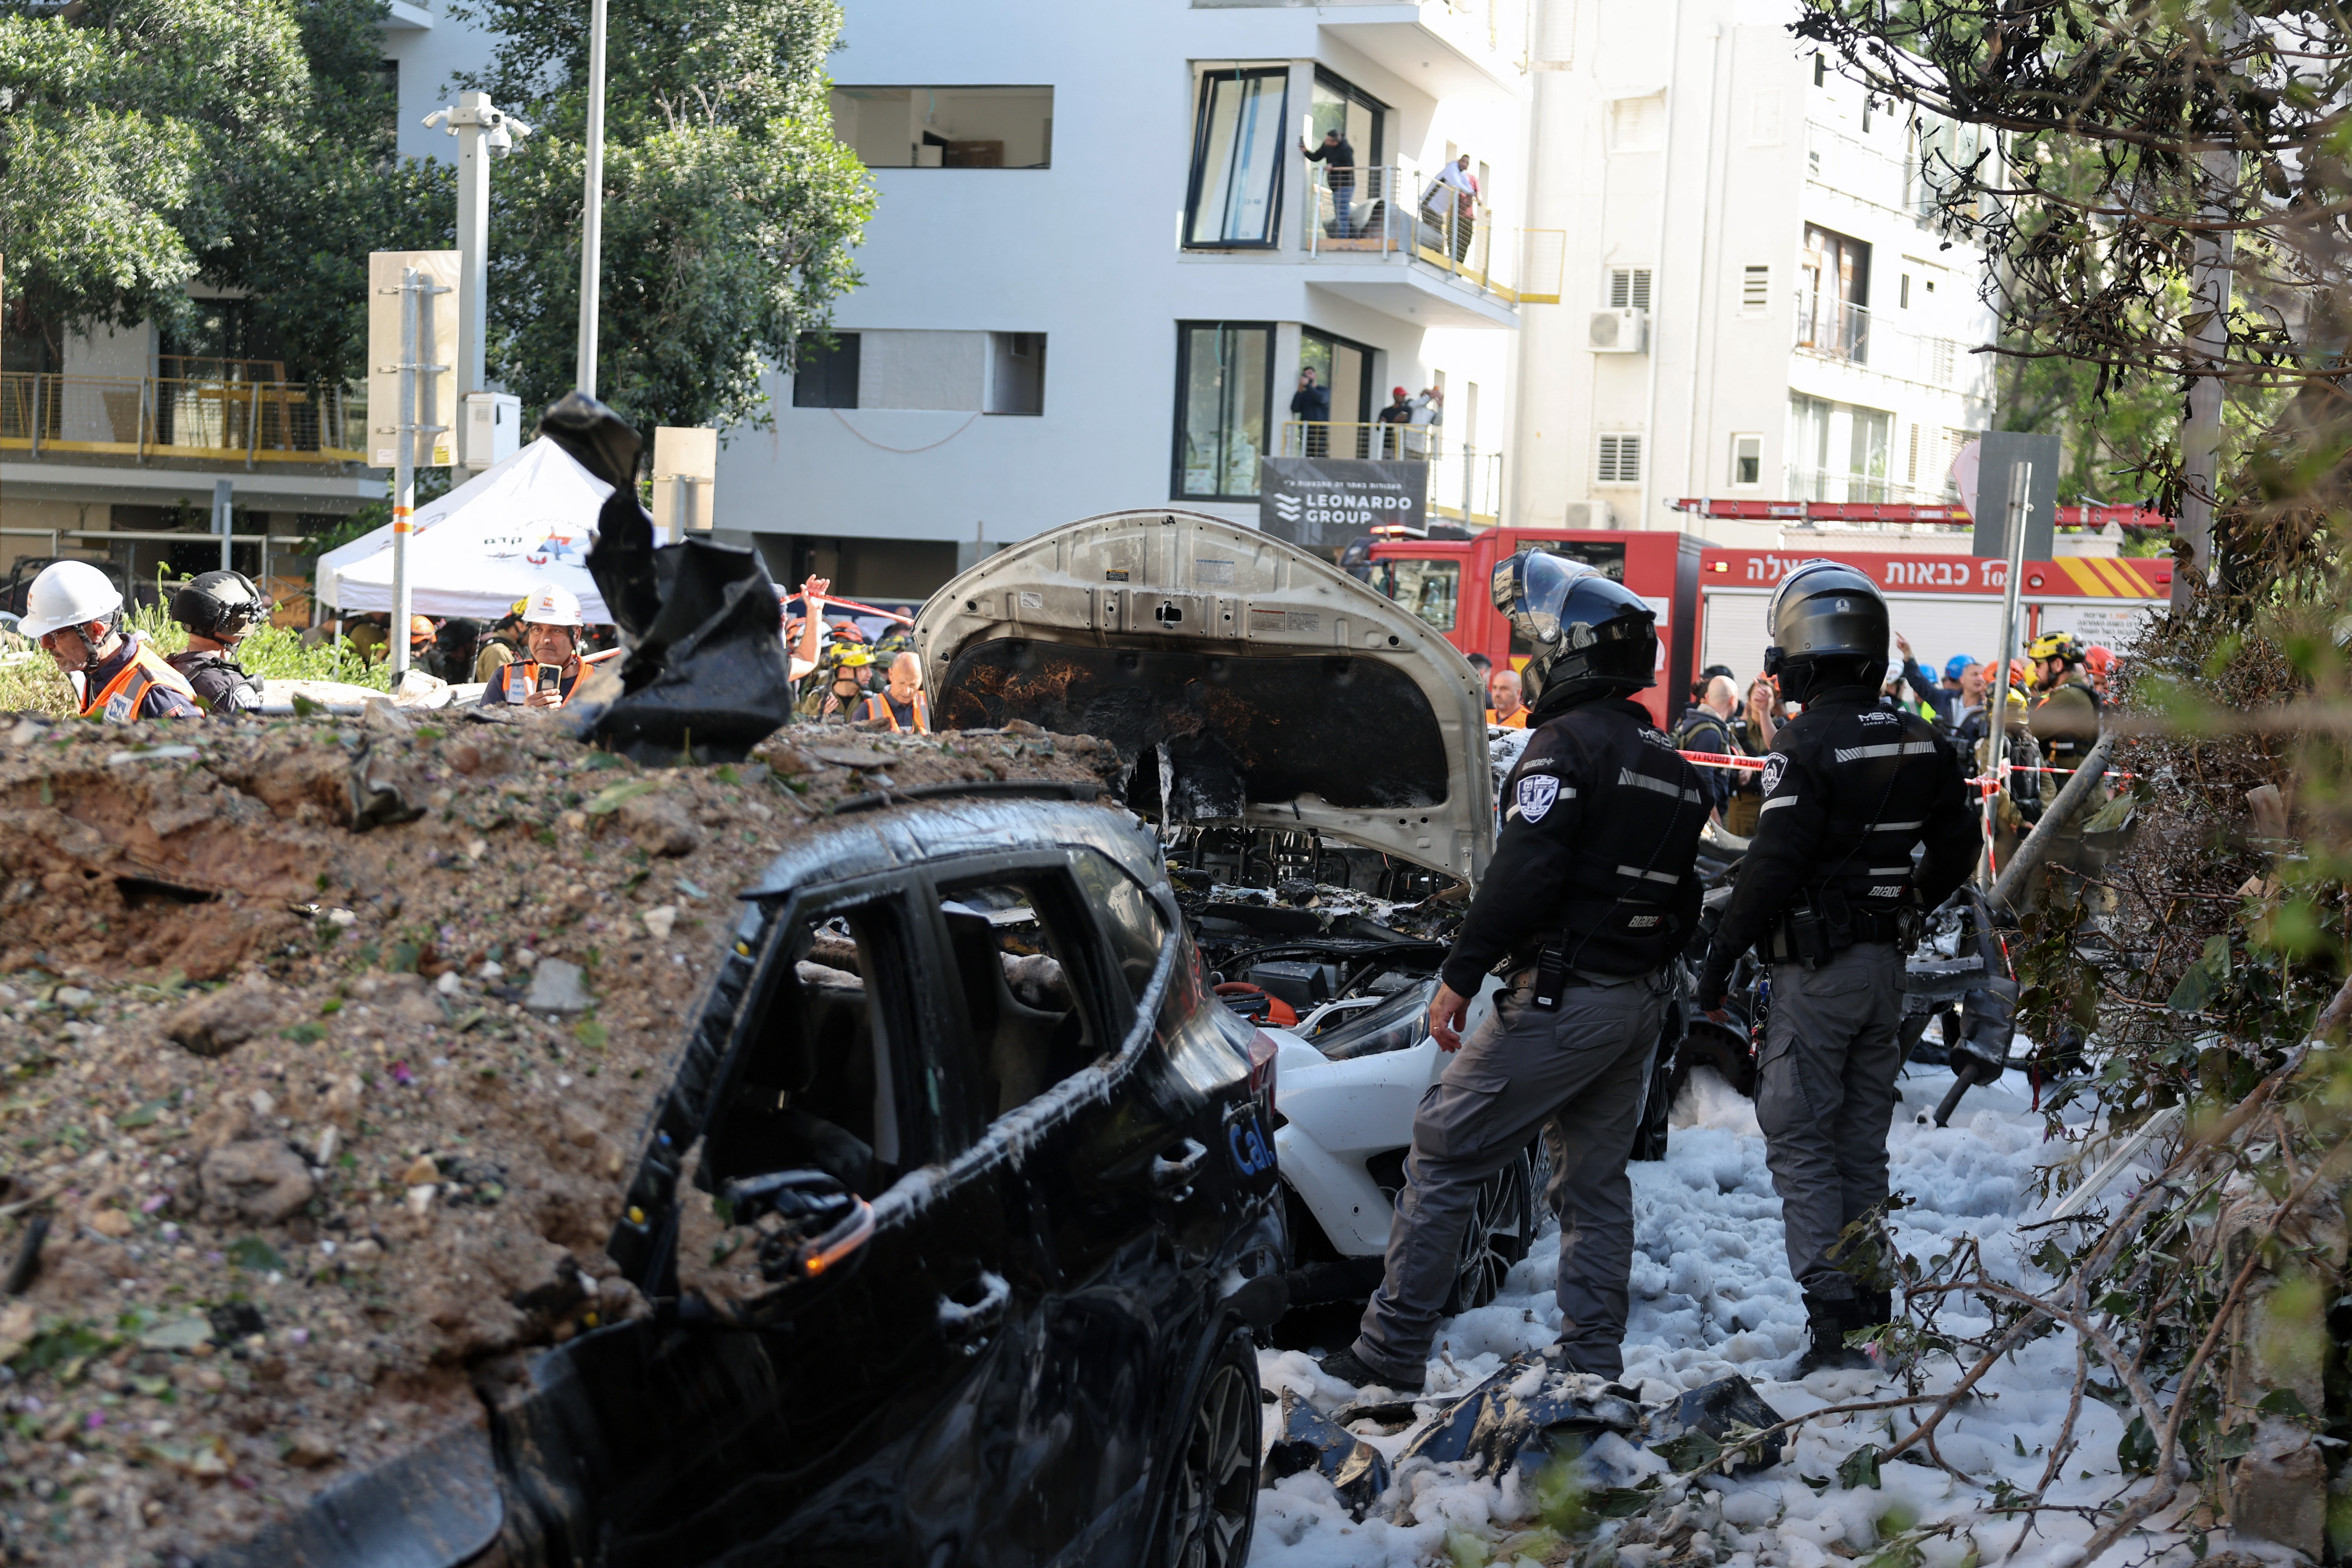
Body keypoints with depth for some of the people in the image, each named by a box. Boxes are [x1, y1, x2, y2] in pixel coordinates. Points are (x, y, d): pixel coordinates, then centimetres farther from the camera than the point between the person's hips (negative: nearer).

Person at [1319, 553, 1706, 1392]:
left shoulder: (1568, 742, -12)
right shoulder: (1672, 763, 15)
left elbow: (1523, 872, -21)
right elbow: (1684, 902, 17)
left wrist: (1459, 975, -18)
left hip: (1560, 999, -9)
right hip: (1640, 1002, 9)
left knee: (1442, 1157, -2)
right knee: (1596, 1181, 14)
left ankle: (1391, 1353, -1)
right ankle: (1593, 1368, 14)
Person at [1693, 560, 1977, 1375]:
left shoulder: (1807, 746, -17)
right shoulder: (1923, 743, 6)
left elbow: (1773, 866, -20)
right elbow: (1956, 850, 13)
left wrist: (1719, 958, -12)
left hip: (1816, 968, -7)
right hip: (1888, 964, 7)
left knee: (1799, 1140, -1)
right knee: (1862, 1139, 16)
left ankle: (1830, 1309, -8)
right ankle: (1869, 1294, 19)